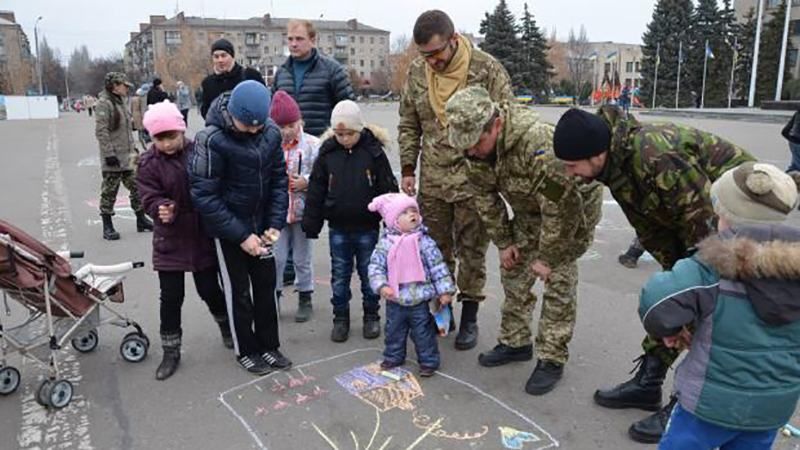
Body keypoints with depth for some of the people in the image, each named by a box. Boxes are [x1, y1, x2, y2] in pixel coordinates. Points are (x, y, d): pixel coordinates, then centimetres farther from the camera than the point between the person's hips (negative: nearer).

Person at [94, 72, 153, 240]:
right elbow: (101, 131, -18)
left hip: (128, 155, 8)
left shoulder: (121, 101, 14)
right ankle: (107, 227, 11)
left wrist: (133, 147, 20)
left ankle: (141, 220, 23)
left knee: (136, 186, 11)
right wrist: (109, 153, -21)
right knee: (109, 190, 2)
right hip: (113, 158, -8)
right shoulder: (104, 102, -12)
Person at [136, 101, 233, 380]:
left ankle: (226, 325, 42)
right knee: (171, 298, 6)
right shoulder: (149, 163, -6)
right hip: (170, 242, 0)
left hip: (203, 238, 0)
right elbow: (150, 198, -13)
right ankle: (171, 351, 23)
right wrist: (161, 210, -35)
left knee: (210, 290, 12)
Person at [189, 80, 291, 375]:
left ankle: (268, 345, 29)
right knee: (238, 290, 8)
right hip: (227, 227, -4)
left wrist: (275, 223, -10)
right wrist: (241, 235, -21)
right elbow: (204, 196, -20)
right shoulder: (212, 140, -22)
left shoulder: (271, 133, -9)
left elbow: (278, 179, 0)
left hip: (260, 224, 4)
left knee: (266, 284, 13)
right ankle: (246, 350, 26)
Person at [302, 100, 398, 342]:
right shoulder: (327, 153, -2)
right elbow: (315, 191, 2)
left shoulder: (374, 151, -8)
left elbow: (388, 189, -4)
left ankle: (371, 316, 28)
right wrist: (311, 224, 2)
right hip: (337, 228, 2)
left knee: (369, 274, 12)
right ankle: (340, 318, 26)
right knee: (340, 276, 12)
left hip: (367, 227, -2)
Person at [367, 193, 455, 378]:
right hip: (395, 300, 2)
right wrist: (381, 286, -19)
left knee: (423, 332, 8)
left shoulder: (424, 241, -9)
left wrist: (445, 290, -8)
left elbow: (438, 266, -6)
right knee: (394, 331, 19)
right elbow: (376, 266, -5)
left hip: (420, 300, -2)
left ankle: (429, 361, 25)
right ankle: (393, 357, 39)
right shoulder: (385, 243, -6)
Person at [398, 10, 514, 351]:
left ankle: (469, 317, 23)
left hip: (474, 179, -3)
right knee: (436, 251, 13)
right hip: (432, 180, 4)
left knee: (472, 252, 8)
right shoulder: (417, 72, 1)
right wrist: (408, 169, 6)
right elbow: (408, 125, 11)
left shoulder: (487, 68, -11)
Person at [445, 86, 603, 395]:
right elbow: (485, 196, -2)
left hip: (572, 206, -7)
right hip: (529, 209, 7)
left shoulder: (538, 143, -41)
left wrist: (547, 257, -24)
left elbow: (562, 207, -35)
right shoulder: (476, 145, -17)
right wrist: (504, 242, -2)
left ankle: (552, 359, 8)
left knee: (558, 282, -6)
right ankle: (515, 342, 26)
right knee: (513, 272, 10)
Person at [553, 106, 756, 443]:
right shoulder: (616, 163, -6)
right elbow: (650, 229, 1)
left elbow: (704, 218, -29)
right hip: (687, 221, 9)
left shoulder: (655, 157, -36)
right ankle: (647, 383, 24)